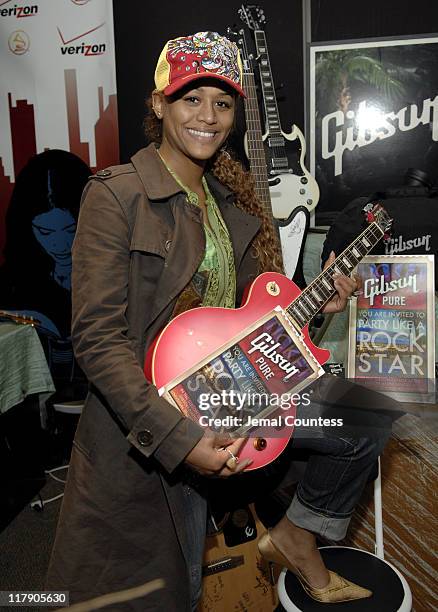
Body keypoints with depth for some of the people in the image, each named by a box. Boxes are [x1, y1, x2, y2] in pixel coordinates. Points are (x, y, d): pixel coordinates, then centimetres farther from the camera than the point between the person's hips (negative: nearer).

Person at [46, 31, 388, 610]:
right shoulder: (116, 195, -15)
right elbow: (97, 338, -21)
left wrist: (316, 304, -1)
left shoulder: (231, 198, 8)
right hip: (147, 430, -6)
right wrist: (177, 436, -27)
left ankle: (298, 535, 24)